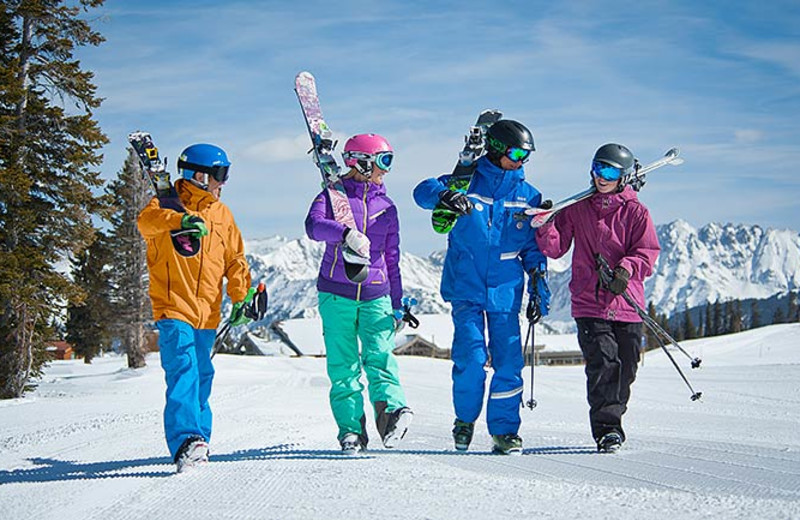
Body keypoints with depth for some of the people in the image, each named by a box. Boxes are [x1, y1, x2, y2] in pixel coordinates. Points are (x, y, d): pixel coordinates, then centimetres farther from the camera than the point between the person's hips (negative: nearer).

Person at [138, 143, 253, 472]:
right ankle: (185, 441, -29)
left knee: (201, 376, 11)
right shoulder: (169, 203, -1)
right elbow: (147, 220, -25)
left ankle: (197, 442, 20)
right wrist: (181, 220, -43)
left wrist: (240, 296, 8)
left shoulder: (222, 214, 16)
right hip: (173, 307, -6)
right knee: (182, 371, -20)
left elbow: (235, 259, 20)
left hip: (207, 313, 6)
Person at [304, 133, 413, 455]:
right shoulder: (334, 195, 3)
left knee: (379, 354, -16)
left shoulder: (387, 207, 15)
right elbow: (314, 225, -18)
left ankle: (391, 408, -30)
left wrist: (397, 304, 18)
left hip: (375, 295, 2)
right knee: (342, 364, -2)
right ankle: (351, 429, 1)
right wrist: (346, 233, -37)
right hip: (336, 293, -2)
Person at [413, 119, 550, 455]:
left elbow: (532, 244, 18)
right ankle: (465, 419, 11)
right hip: (466, 288, -3)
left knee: (509, 361, -2)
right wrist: (444, 196, -30)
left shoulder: (528, 196, 11)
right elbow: (424, 190, -8)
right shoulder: (468, 183, 2)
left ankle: (504, 430, 9)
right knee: (471, 357, -12)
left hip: (506, 290, 3)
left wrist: (538, 276, 6)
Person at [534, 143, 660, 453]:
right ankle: (607, 429, -18)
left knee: (625, 370, 8)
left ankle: (611, 421, 28)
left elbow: (647, 253, 0)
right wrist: (545, 227, -11)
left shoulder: (635, 212, 6)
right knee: (603, 363, -17)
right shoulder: (577, 208, 10)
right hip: (589, 303, -1)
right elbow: (556, 248, 8)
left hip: (627, 304, 1)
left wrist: (626, 269, -19)